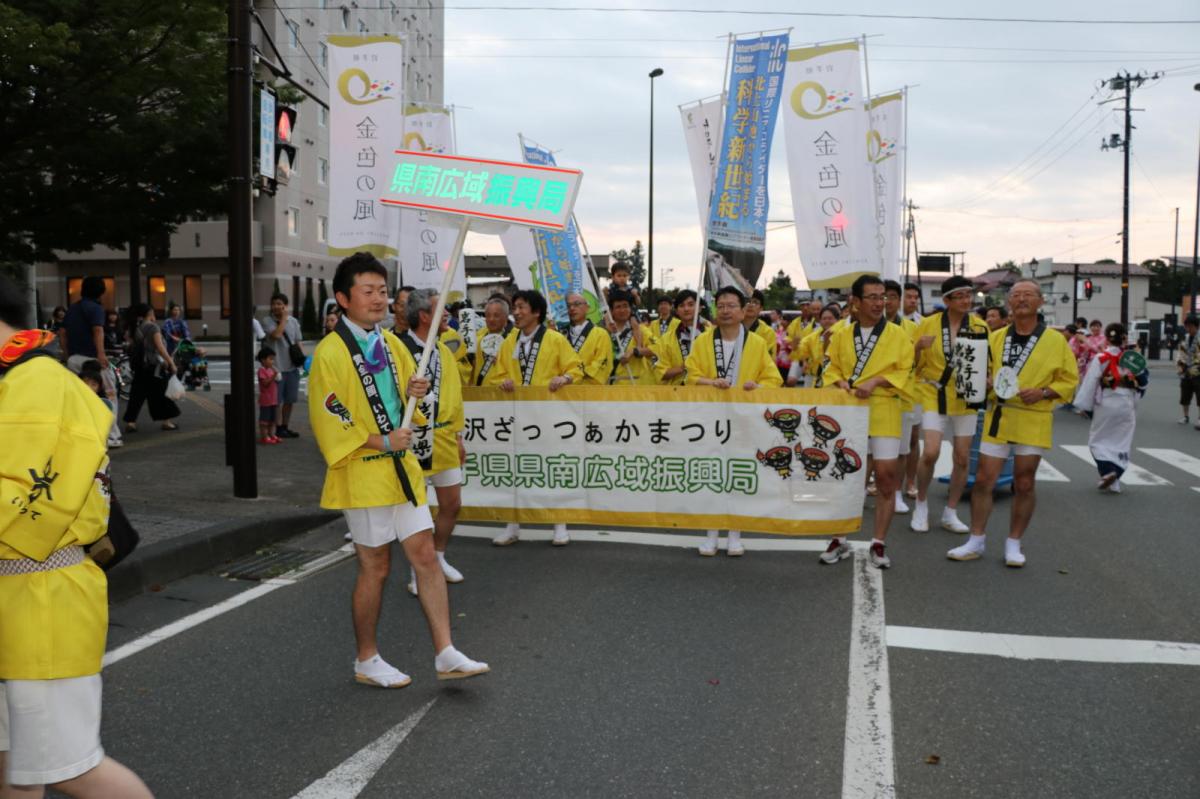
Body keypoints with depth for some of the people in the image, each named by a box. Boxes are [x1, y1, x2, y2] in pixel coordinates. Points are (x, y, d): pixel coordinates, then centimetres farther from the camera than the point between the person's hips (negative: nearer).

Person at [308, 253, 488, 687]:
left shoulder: (392, 344, 10)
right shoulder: (330, 353, -12)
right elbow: (328, 420, -14)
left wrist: (413, 393, -1)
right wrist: (382, 441, -17)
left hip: (402, 467, 7)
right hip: (362, 473, -7)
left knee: (425, 555, 4)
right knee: (375, 567, 3)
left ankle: (445, 654, 9)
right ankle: (366, 661, 22)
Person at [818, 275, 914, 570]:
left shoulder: (897, 334, 2)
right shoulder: (841, 334, 7)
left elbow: (904, 371, 0)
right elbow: (831, 368, 11)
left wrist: (875, 381, -13)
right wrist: (841, 383, -9)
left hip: (883, 412, -1)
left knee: (886, 475, -4)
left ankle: (879, 543, 9)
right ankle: (839, 540, 17)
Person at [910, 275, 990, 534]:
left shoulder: (980, 326, 0)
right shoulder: (929, 323, -5)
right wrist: (919, 346, -19)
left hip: (966, 398, 3)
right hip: (934, 395, -2)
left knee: (963, 458, 5)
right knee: (931, 453, -15)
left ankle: (950, 513, 21)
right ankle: (921, 505, 9)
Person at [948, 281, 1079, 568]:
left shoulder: (1055, 340, -1)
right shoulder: (996, 338, 7)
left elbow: (1069, 379, 2)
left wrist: (1043, 392, -15)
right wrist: (987, 383, -5)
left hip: (1033, 421, -2)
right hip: (998, 417, 2)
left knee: (1024, 485, 6)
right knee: (983, 480, 1)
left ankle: (1014, 544, 18)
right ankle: (976, 541, 12)